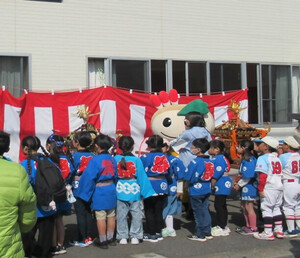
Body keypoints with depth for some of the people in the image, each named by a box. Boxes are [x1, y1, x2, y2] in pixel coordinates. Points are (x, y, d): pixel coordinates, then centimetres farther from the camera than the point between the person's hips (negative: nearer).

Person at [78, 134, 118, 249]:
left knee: (101, 217, 3)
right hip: (111, 190, 6)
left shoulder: (95, 160, -17)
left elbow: (89, 178, -15)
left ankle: (102, 241, 10)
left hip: (99, 191, -6)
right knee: (111, 215, 14)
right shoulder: (112, 159, 2)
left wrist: (86, 192, -5)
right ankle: (110, 238, 25)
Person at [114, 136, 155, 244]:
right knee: (136, 214, 9)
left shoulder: (116, 159, -4)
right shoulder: (136, 160, -9)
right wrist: (147, 191, 4)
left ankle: (122, 237, 14)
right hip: (134, 191, -1)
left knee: (121, 215, 10)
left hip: (120, 191, 2)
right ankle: (135, 237, 13)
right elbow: (142, 177, -4)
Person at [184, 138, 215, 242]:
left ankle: (200, 235, 9)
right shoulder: (210, 161, 3)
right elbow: (211, 176, 11)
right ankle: (207, 232, 22)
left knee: (198, 212, 3)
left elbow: (187, 177, -20)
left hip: (196, 191, -7)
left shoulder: (195, 162, -19)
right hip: (207, 190, 7)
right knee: (205, 210, 16)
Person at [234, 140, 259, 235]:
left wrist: (239, 184, -14)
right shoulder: (245, 159, 11)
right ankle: (248, 225, 29)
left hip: (249, 187, -10)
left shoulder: (249, 160, -20)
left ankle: (253, 228, 7)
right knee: (243, 206, 17)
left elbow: (248, 176, -23)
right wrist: (238, 183, 10)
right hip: (245, 187, 10)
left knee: (249, 207, -2)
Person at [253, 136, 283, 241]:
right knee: (276, 208, 17)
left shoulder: (263, 158, -9)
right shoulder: (277, 158, 15)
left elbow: (263, 175, -17)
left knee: (266, 208, -2)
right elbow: (281, 173, 16)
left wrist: (261, 189, -15)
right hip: (279, 187, 8)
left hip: (269, 188, -8)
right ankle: (279, 230, 21)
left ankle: (268, 233, -2)